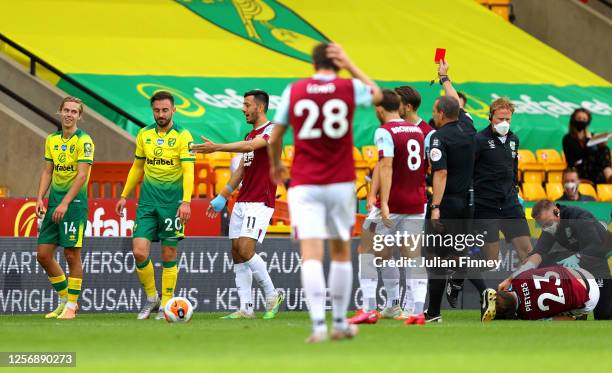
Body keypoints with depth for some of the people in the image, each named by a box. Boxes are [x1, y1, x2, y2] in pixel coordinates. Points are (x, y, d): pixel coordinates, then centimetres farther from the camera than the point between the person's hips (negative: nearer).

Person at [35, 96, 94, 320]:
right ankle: (64, 299, 19)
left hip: (75, 201, -7)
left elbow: (82, 175, -16)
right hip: (54, 200, 7)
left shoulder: (84, 141, -10)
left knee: (72, 254, -5)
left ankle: (71, 306, 4)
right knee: (43, 254, 5)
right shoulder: (52, 140, 11)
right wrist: (40, 198, 3)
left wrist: (65, 203, -21)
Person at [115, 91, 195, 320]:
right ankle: (151, 298, 12)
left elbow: (188, 170, -15)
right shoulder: (144, 134, 8)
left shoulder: (182, 136, -7)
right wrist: (124, 196, 18)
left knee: (169, 255, 2)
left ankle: (165, 305, 12)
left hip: (172, 200, -4)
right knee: (139, 251, -6)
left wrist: (186, 201, -26)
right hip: (148, 200, 4)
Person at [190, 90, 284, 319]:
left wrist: (217, 148, -33)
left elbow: (251, 146, -25)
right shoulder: (250, 135, 20)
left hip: (260, 202, -9)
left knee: (245, 249, -18)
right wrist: (222, 197, 22)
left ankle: (272, 296, -2)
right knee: (237, 254, 1)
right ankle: (246, 309, 1)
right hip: (241, 203, 9)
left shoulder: (271, 130, -7)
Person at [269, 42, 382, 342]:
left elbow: (274, 140, 6)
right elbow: (376, 94, 25)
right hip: (341, 183, 1)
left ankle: (318, 325, -24)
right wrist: (350, 65, 25)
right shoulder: (349, 88, 0)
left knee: (311, 255, -9)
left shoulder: (294, 91, 0)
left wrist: (276, 165, 25)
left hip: (304, 185, -1)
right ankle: (340, 323, 23)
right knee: (341, 251, 17)